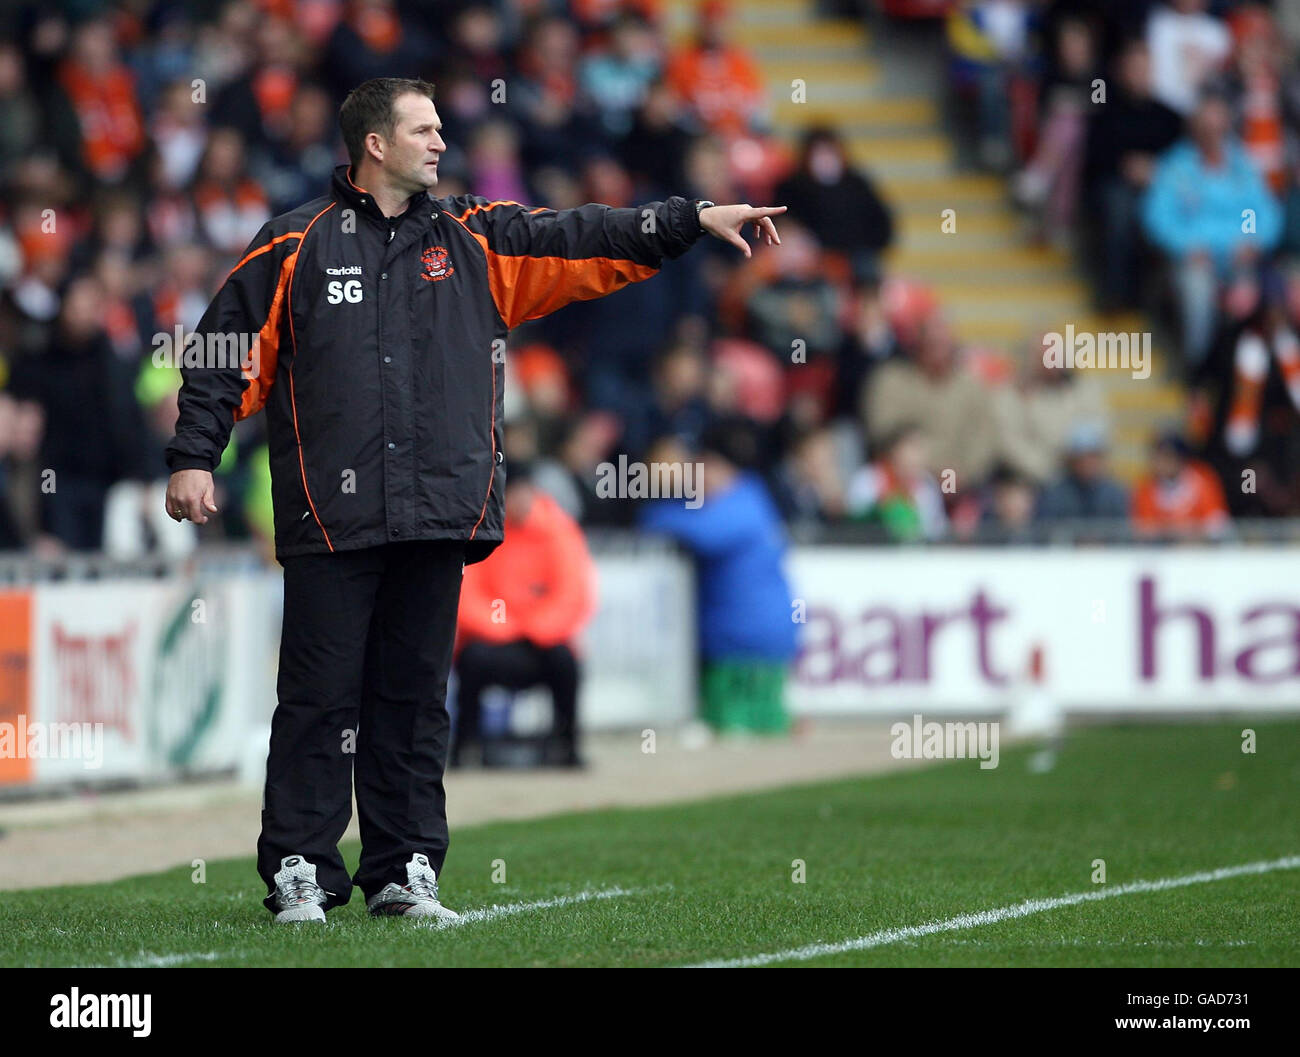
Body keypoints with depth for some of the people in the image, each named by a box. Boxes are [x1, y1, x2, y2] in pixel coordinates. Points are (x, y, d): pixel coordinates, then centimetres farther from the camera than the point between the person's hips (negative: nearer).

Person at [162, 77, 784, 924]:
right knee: (320, 697, -2)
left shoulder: (475, 240, 13)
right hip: (329, 519, -3)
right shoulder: (296, 247, 3)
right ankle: (299, 875, 4)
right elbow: (226, 353, 5)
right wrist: (194, 458, -1)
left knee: (416, 696, 7)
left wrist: (694, 220, 0)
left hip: (437, 519, 3)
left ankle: (406, 873, 13)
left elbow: (581, 243, 8)